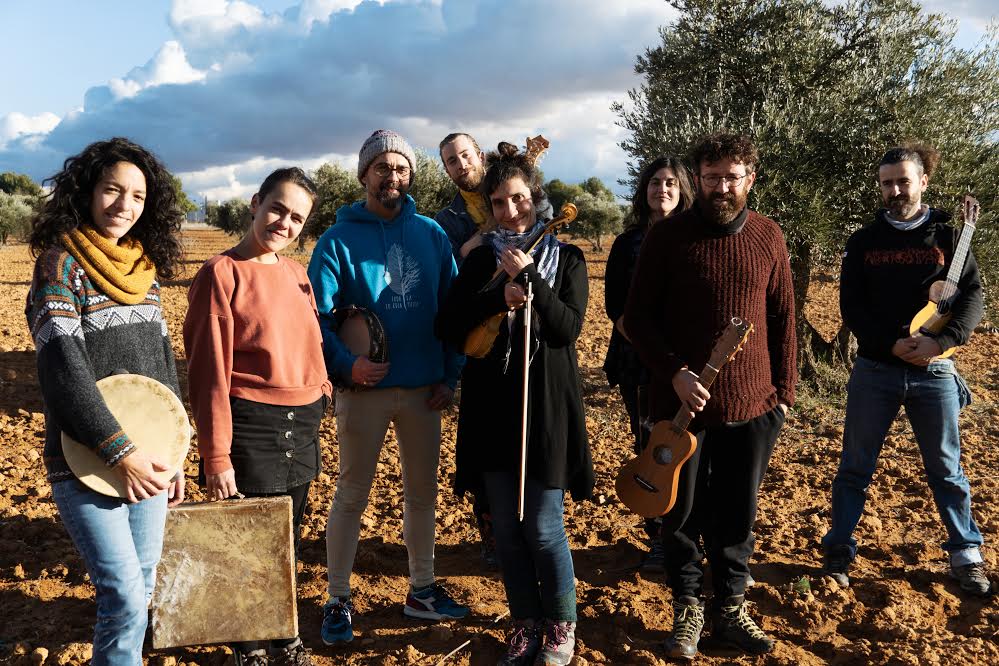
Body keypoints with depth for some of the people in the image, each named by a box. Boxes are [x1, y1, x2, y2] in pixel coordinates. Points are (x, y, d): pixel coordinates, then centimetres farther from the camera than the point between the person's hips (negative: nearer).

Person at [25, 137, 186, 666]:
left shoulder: (144, 269, 9)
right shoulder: (61, 264, -10)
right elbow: (62, 369, -18)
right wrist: (120, 452, -19)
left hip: (145, 460, 6)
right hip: (86, 465, -6)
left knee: (142, 588, 14)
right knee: (125, 598, -5)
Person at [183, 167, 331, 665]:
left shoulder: (296, 274, 8)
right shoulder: (222, 273, -12)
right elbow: (209, 372, -14)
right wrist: (217, 456, -15)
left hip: (301, 427, 6)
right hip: (250, 425, -6)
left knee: (288, 539, 18)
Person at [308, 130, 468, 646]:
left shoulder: (430, 234, 4)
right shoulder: (339, 239, -4)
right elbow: (316, 314, -9)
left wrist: (451, 373, -1)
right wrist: (345, 364, -23)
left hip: (424, 387, 3)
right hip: (365, 386, -3)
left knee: (423, 491, 14)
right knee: (352, 495, 7)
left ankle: (422, 590, 31)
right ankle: (338, 600, 22)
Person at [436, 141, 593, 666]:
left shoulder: (566, 258, 4)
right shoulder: (481, 259, 8)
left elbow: (568, 328, -9)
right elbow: (448, 328, 0)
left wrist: (528, 278, -18)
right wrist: (498, 299, -13)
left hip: (546, 407, -2)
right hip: (491, 410, 3)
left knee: (542, 526, -1)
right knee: (506, 526, 9)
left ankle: (561, 624, 22)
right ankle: (526, 621, 27)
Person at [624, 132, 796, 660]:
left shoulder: (768, 237, 3)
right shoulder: (668, 236, -5)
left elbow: (782, 319, 9)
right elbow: (638, 317, -4)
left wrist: (784, 392, 7)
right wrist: (674, 372, -16)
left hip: (753, 407, 2)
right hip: (682, 401, -2)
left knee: (737, 516, 12)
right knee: (682, 513, 10)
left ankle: (730, 607, 31)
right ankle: (688, 608, 29)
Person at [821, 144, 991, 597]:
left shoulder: (947, 237, 4)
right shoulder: (864, 242, 4)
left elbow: (972, 296, -2)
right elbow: (850, 305, -2)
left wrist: (942, 342, -19)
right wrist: (891, 343, -16)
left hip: (934, 372, 0)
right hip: (875, 369, 0)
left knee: (946, 467, 10)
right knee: (855, 466, 6)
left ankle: (966, 555, 24)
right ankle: (839, 551, 17)